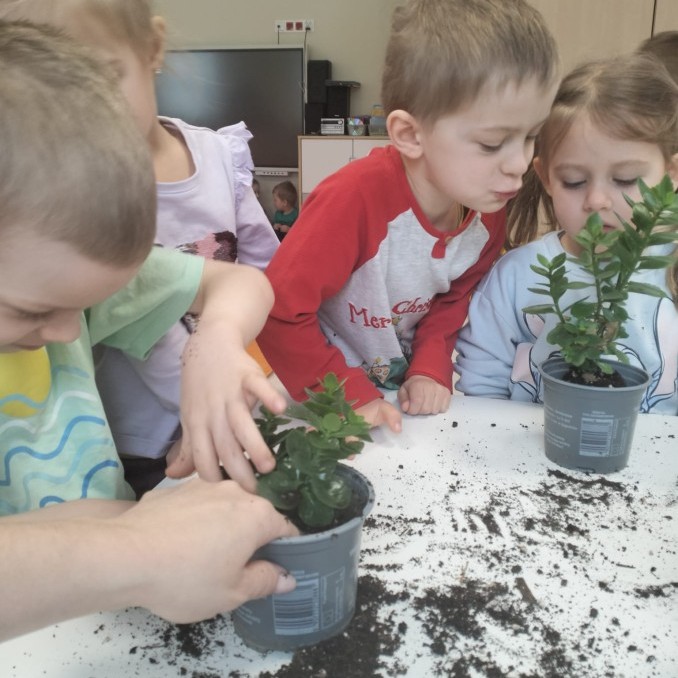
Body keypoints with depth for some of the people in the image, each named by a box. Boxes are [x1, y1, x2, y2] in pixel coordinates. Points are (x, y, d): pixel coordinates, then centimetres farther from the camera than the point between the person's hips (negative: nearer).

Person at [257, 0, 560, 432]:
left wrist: (432, 370, -10)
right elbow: (279, 312, -26)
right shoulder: (357, 197, -31)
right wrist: (350, 398, -23)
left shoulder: (488, 205, -12)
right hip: (320, 395, -4)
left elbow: (454, 297, 3)